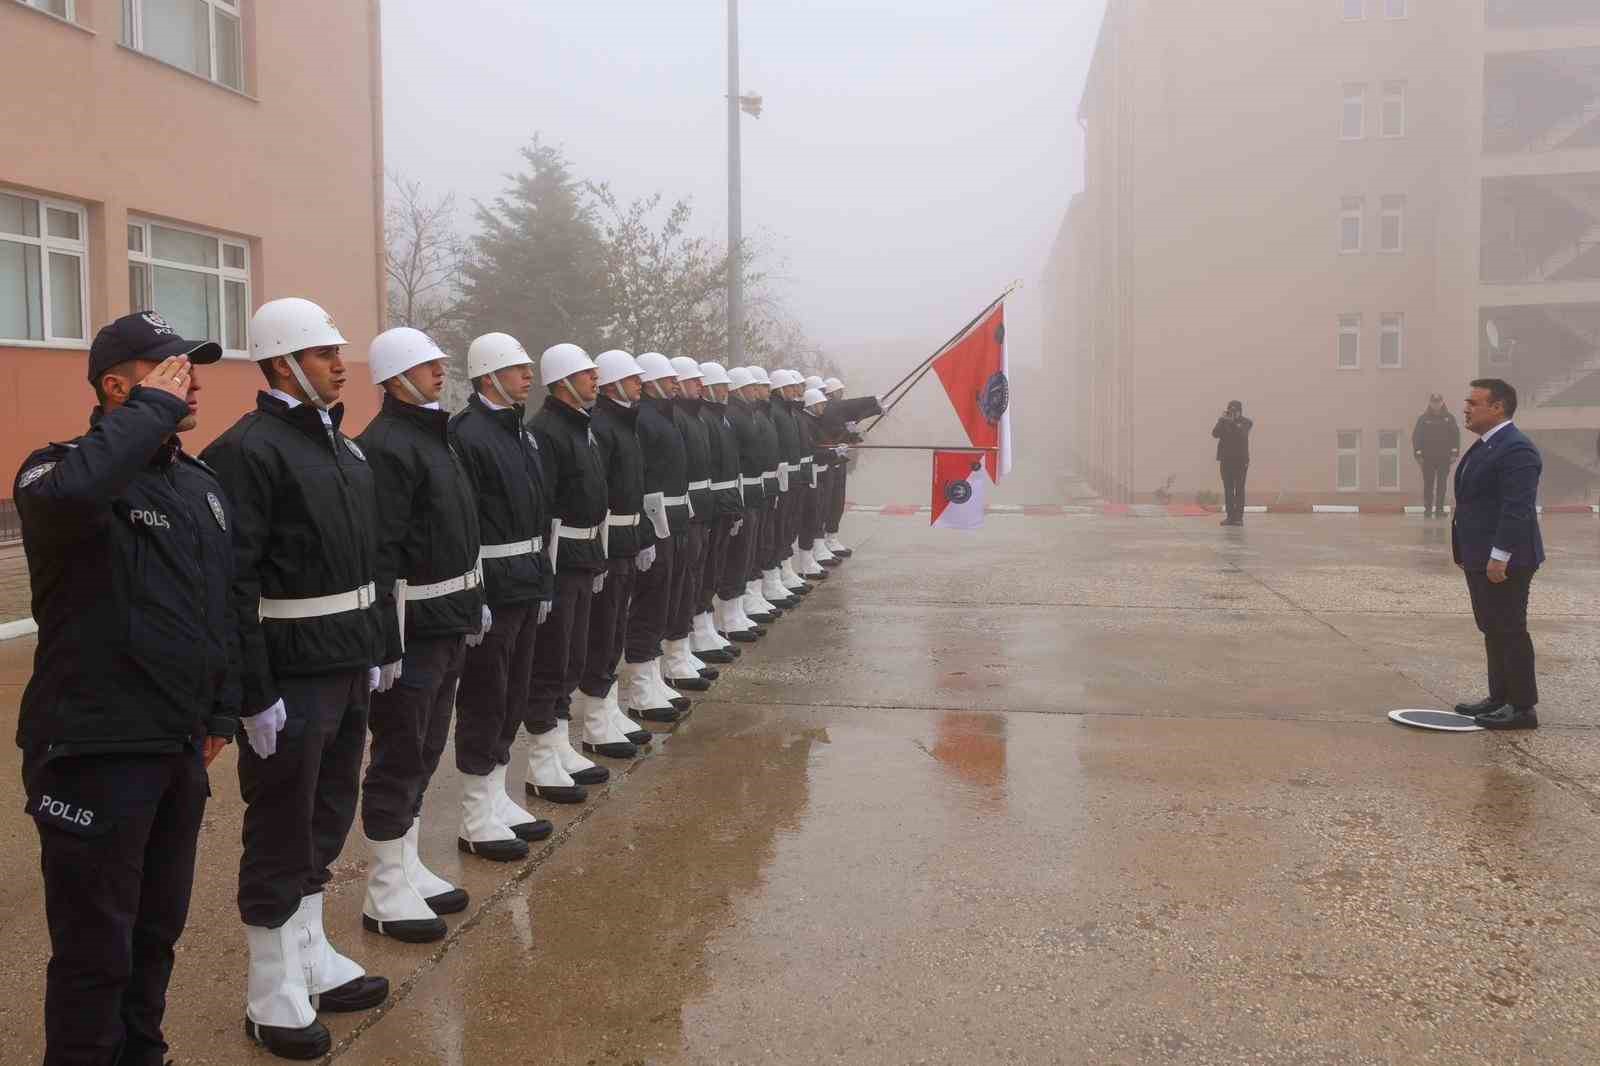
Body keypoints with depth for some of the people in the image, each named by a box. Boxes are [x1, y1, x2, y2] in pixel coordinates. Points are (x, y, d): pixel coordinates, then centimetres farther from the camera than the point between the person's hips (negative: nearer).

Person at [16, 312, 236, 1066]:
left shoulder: (203, 485, 10)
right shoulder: (60, 468, -13)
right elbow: (68, 493, -40)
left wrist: (221, 711, 16)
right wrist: (154, 409, -28)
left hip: (179, 747, 7)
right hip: (94, 752, -7)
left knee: (158, 931, 20)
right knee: (96, 951, 4)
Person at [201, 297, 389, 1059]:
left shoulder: (341, 445, 12)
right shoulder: (247, 450, -15)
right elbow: (233, 583, -20)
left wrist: (371, 651, 16)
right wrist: (254, 693, -21)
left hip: (347, 667, 8)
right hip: (291, 677, -8)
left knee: (325, 823, 18)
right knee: (281, 837, 4)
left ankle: (312, 962, 34)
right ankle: (273, 998, 18)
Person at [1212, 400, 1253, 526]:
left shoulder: (1245, 422, 1)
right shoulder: (1223, 421, 8)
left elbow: (1241, 434, -17)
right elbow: (1215, 434, -7)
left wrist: (1232, 421, -21)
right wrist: (1222, 420, -16)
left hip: (1240, 459, -3)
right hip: (1226, 459, 3)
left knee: (1239, 488, -4)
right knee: (1228, 488, 3)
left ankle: (1239, 517, -4)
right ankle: (1230, 516, 5)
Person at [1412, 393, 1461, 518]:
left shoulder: (1449, 418, 5)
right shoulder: (1423, 418, 1)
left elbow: (1455, 435, 5)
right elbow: (1416, 436, 0)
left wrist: (1454, 453, -1)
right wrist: (1418, 453, -5)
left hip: (1444, 457, 1)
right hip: (1428, 457, -1)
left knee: (1441, 484, 4)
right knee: (1428, 484, 0)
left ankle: (1439, 508, 9)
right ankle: (1428, 509, 4)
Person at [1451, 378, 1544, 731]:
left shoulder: (1516, 449, -17)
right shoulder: (1484, 447, 15)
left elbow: (1517, 508, -23)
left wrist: (1499, 556, -25)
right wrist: (1467, 553, 21)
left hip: (1503, 561, -10)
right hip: (1480, 558, 10)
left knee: (1510, 632, -4)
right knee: (1492, 631, 15)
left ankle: (1523, 707, 3)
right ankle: (1500, 698, 23)